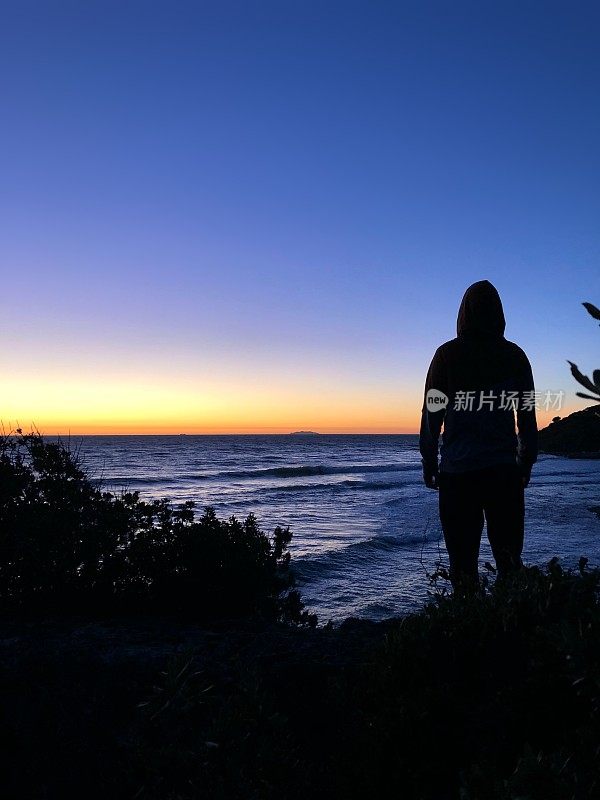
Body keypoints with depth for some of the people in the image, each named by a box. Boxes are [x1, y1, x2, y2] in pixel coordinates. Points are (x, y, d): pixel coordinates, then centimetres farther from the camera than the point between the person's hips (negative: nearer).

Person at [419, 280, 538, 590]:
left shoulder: (447, 354, 0)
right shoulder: (515, 356, 5)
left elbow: (431, 413, 0)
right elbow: (528, 416, 7)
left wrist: (429, 464, 6)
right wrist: (526, 464, 16)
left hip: (457, 472, -1)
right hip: (505, 471, 2)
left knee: (462, 558, 4)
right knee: (509, 558, 9)